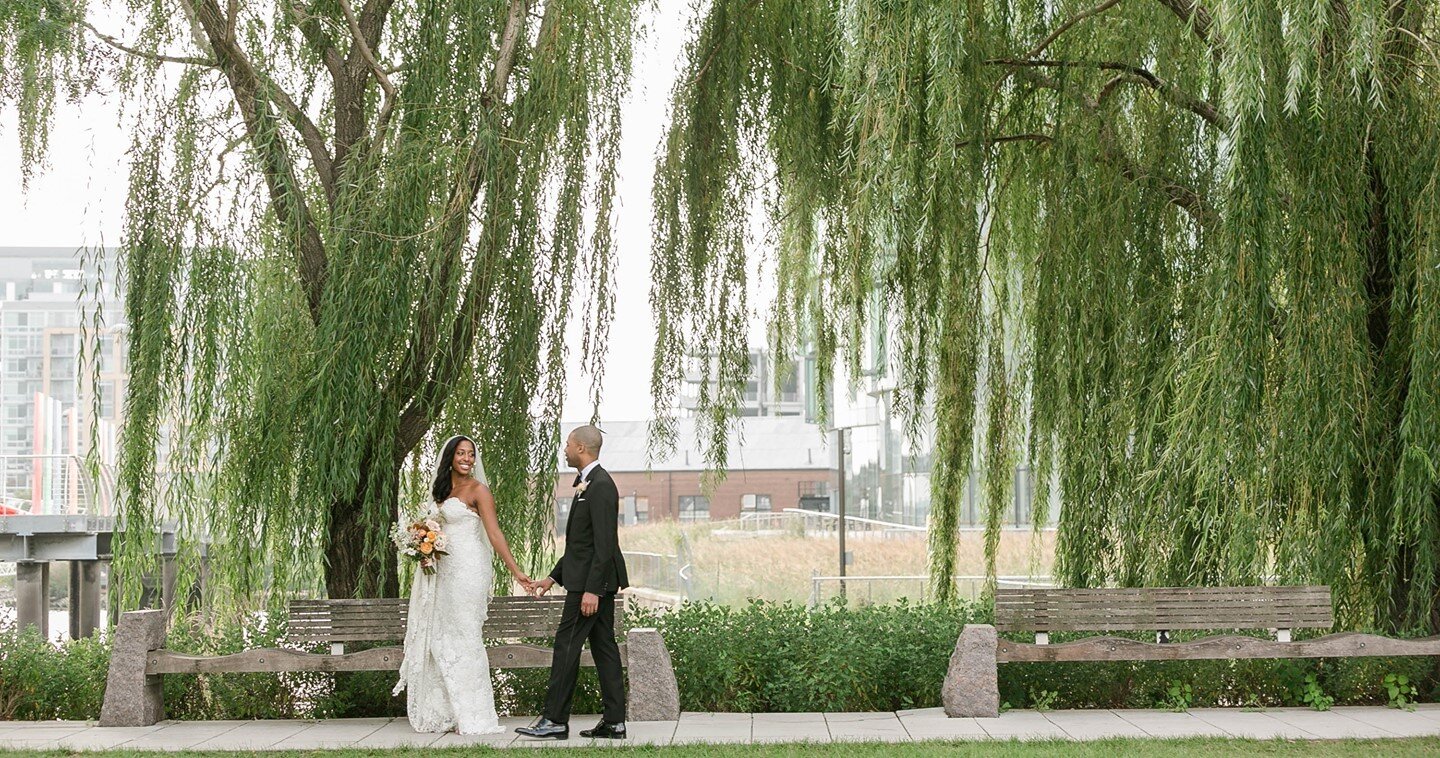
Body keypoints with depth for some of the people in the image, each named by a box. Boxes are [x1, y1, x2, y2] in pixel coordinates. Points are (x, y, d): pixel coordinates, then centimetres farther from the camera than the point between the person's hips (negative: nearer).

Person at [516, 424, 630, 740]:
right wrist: (554, 577, 21)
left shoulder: (600, 486, -16)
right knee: (603, 646, 8)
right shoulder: (587, 483, 16)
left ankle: (555, 720, -4)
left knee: (567, 645, -7)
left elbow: (604, 543, -22)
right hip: (595, 582, 10)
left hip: (592, 581, -10)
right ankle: (614, 722, 10)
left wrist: (591, 590, -24)